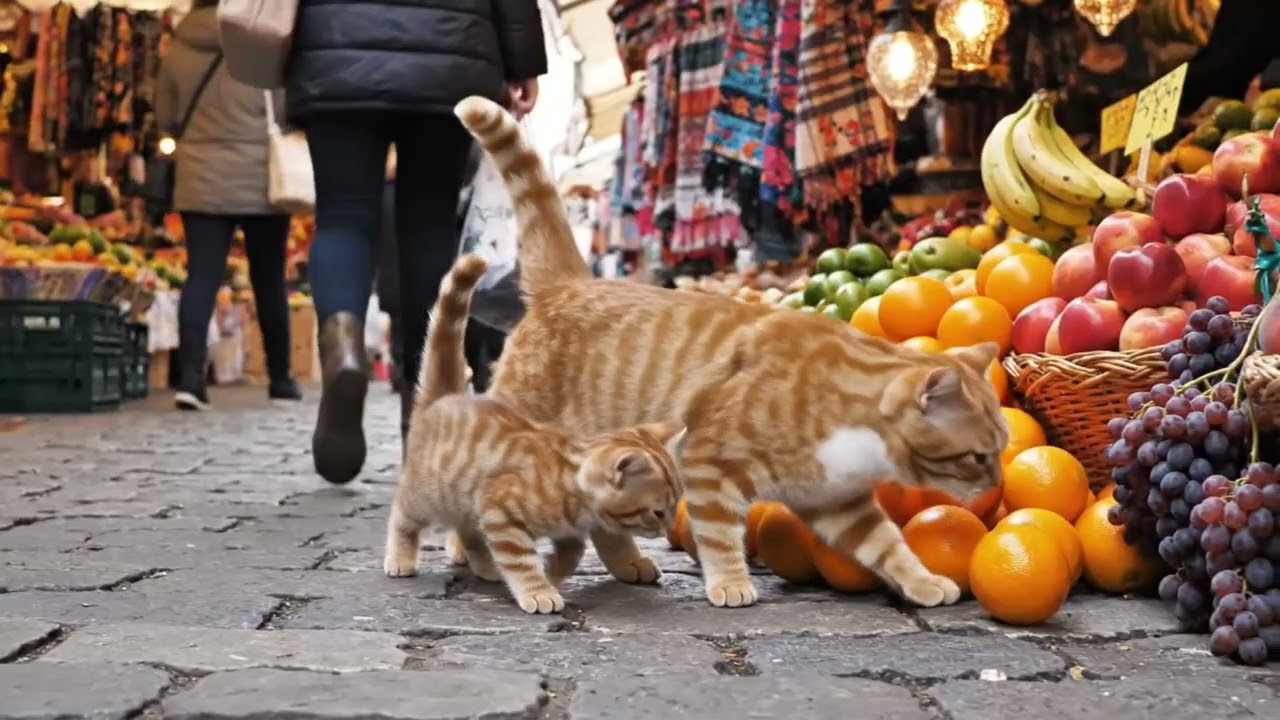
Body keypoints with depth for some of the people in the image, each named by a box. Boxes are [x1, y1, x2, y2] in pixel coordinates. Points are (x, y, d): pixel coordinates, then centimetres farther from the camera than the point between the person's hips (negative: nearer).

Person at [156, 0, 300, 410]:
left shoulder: (178, 49, 4)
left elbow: (165, 120, 12)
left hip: (200, 182, 2)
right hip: (260, 180, -2)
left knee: (202, 277, -1)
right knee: (269, 281, 8)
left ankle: (190, 376, -15)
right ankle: (280, 379, 16)